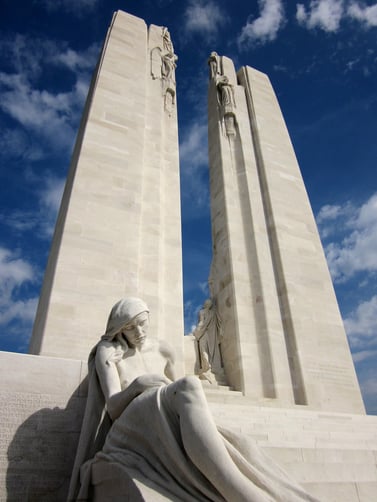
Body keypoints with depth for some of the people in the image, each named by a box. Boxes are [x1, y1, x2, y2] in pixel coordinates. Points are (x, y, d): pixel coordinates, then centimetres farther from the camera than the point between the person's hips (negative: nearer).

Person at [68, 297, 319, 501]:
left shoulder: (163, 350, 16)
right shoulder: (107, 351, 4)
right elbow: (113, 408, -7)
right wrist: (137, 385, -24)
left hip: (172, 429, 5)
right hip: (133, 427, -5)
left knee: (240, 450, -28)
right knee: (189, 385, -36)